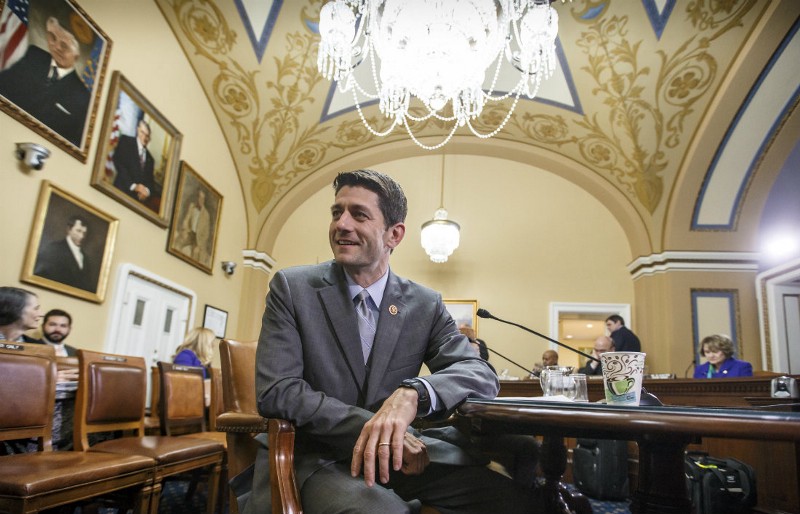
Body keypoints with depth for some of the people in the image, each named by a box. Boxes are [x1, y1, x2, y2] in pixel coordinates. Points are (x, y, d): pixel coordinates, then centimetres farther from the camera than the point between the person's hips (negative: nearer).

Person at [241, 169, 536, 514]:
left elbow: (481, 373, -9)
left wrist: (412, 394, -32)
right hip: (318, 459, -4)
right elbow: (275, 391, -14)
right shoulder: (291, 288, -5)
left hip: (398, 454, 4)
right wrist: (375, 426, -25)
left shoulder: (425, 305, 1)